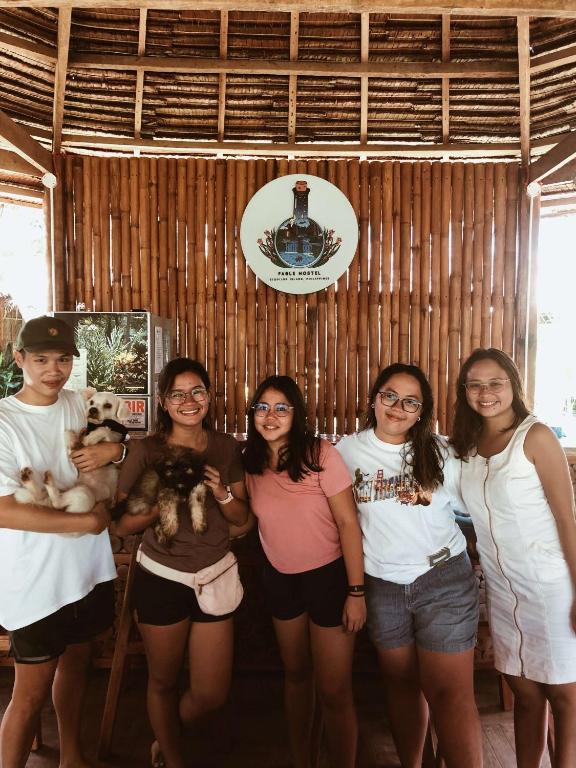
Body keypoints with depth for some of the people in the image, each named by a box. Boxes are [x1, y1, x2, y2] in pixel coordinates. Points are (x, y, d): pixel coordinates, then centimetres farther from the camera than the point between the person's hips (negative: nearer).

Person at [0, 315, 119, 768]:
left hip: (89, 567, 6)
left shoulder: (78, 404, 0)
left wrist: (113, 449, -9)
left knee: (76, 662, 23)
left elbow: (103, 443, 16)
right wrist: (88, 521, -19)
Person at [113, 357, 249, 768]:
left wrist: (221, 492, -19)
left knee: (212, 694, 11)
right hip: (161, 579, -2)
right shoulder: (146, 449, -11)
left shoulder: (227, 447, -4)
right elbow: (122, 524, -10)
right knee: (164, 681, 18)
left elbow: (241, 517, 0)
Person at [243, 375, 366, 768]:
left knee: (334, 692, 1)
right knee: (295, 674, 23)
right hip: (280, 578, 5)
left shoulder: (320, 454, -20)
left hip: (328, 576, -5)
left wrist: (356, 591, -17)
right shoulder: (252, 462, -4)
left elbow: (348, 523, -17)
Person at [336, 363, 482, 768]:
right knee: (402, 682, 18)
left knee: (449, 692, 0)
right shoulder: (349, 449, -3)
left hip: (444, 580, -2)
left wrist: (433, 496, -13)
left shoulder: (438, 450, -5)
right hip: (382, 584, 2)